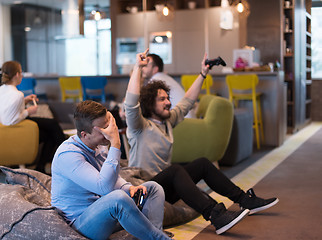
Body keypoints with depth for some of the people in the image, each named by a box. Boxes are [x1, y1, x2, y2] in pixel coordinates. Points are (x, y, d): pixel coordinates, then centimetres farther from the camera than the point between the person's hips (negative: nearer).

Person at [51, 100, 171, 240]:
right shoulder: (68, 154, -24)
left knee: (153, 187, 3)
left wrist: (129, 188, -3)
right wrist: (115, 144, -33)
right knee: (118, 197, -38)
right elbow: (105, 187, -35)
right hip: (78, 222, -9)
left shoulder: (100, 146, 4)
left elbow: (112, 178, 20)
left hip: (103, 211, 10)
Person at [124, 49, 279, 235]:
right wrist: (138, 68, -30)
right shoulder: (140, 126, -10)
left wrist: (203, 74, 19)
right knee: (175, 170, -34)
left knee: (203, 163, 0)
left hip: (167, 187, 9)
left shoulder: (167, 120, 13)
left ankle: (245, 200, 3)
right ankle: (216, 217, -47)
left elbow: (187, 101, 22)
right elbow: (131, 103, -29)